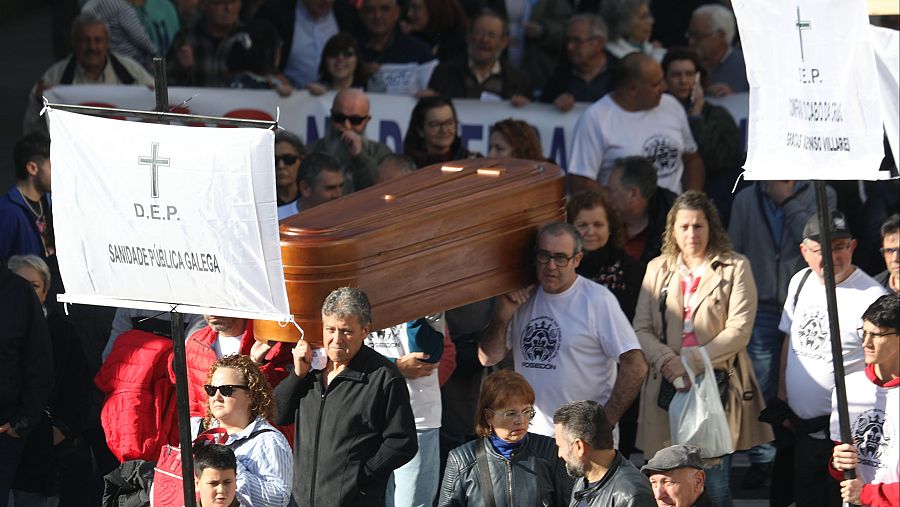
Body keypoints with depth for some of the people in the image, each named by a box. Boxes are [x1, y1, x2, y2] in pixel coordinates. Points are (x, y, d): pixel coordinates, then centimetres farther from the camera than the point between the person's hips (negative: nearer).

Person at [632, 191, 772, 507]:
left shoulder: (735, 268, 3)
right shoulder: (657, 270, 14)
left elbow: (739, 330, -6)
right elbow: (641, 328, 8)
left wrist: (692, 362, -14)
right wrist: (667, 361, -12)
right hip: (668, 385, 3)